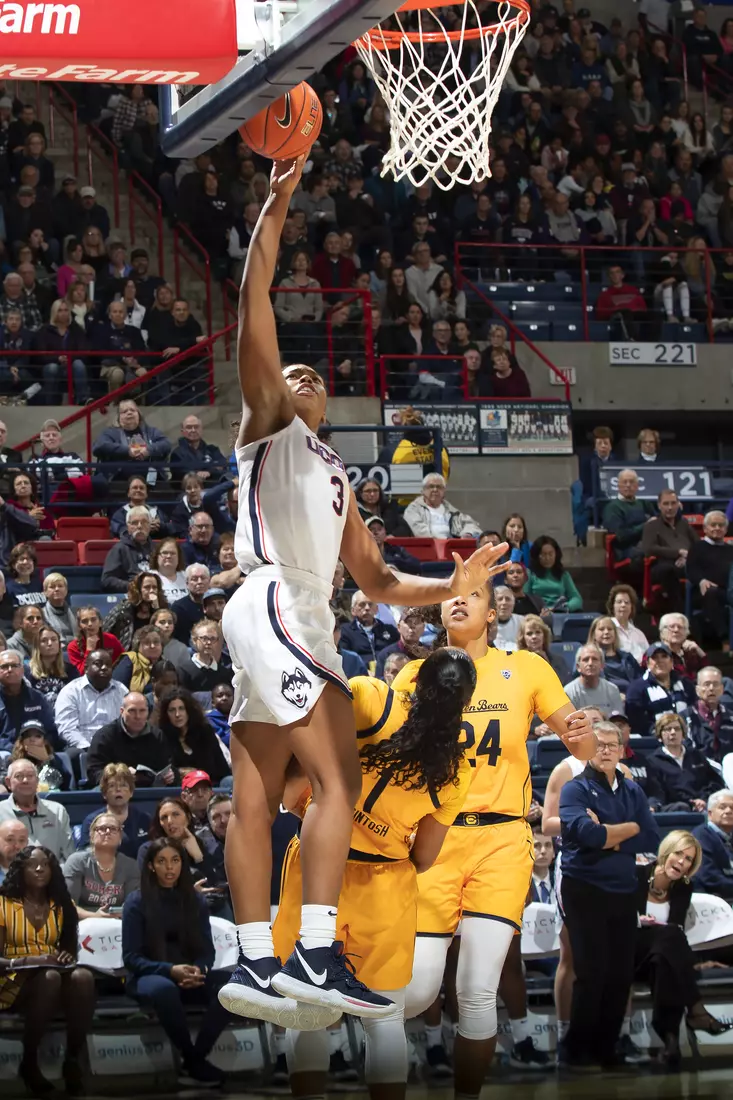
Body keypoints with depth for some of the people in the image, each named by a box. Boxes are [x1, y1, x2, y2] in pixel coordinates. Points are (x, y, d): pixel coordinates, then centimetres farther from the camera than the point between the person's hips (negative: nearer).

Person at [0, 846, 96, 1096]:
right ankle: (29, 1063, -26)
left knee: (82, 977, -33)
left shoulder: (63, 906, 13)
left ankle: (74, 1059, -25)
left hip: (56, 974, 4)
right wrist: (25, 961, -24)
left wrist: (68, 957, -6)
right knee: (49, 979, -40)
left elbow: (71, 948, 19)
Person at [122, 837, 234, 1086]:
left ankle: (196, 1058, -24)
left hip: (189, 976, 4)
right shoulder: (137, 902, -3)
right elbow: (131, 957, -7)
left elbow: (207, 950, 8)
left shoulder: (195, 902, 10)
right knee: (164, 988, -42)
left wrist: (198, 970, -17)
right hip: (148, 976, -4)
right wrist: (170, 970, -23)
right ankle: (193, 1060, -26)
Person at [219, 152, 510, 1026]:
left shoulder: (335, 477, 31)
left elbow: (376, 581, 29)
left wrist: (447, 588, 12)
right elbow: (253, 316, -4)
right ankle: (317, 955, -22)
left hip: (302, 621, 8)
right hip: (272, 603, -8)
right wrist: (276, 209, -8)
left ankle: (254, 963, 3)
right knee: (338, 774, -16)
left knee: (255, 797, 5)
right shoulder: (267, 422, 10)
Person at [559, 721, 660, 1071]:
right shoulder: (575, 789, -5)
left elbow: (652, 839, 0)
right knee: (592, 973, -6)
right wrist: (629, 828, -9)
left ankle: (606, 1048, 17)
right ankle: (576, 1052, 5)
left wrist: (609, 839, -13)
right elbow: (586, 833, -22)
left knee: (621, 975, 6)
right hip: (585, 891, -5)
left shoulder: (633, 791, 11)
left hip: (624, 891, 5)